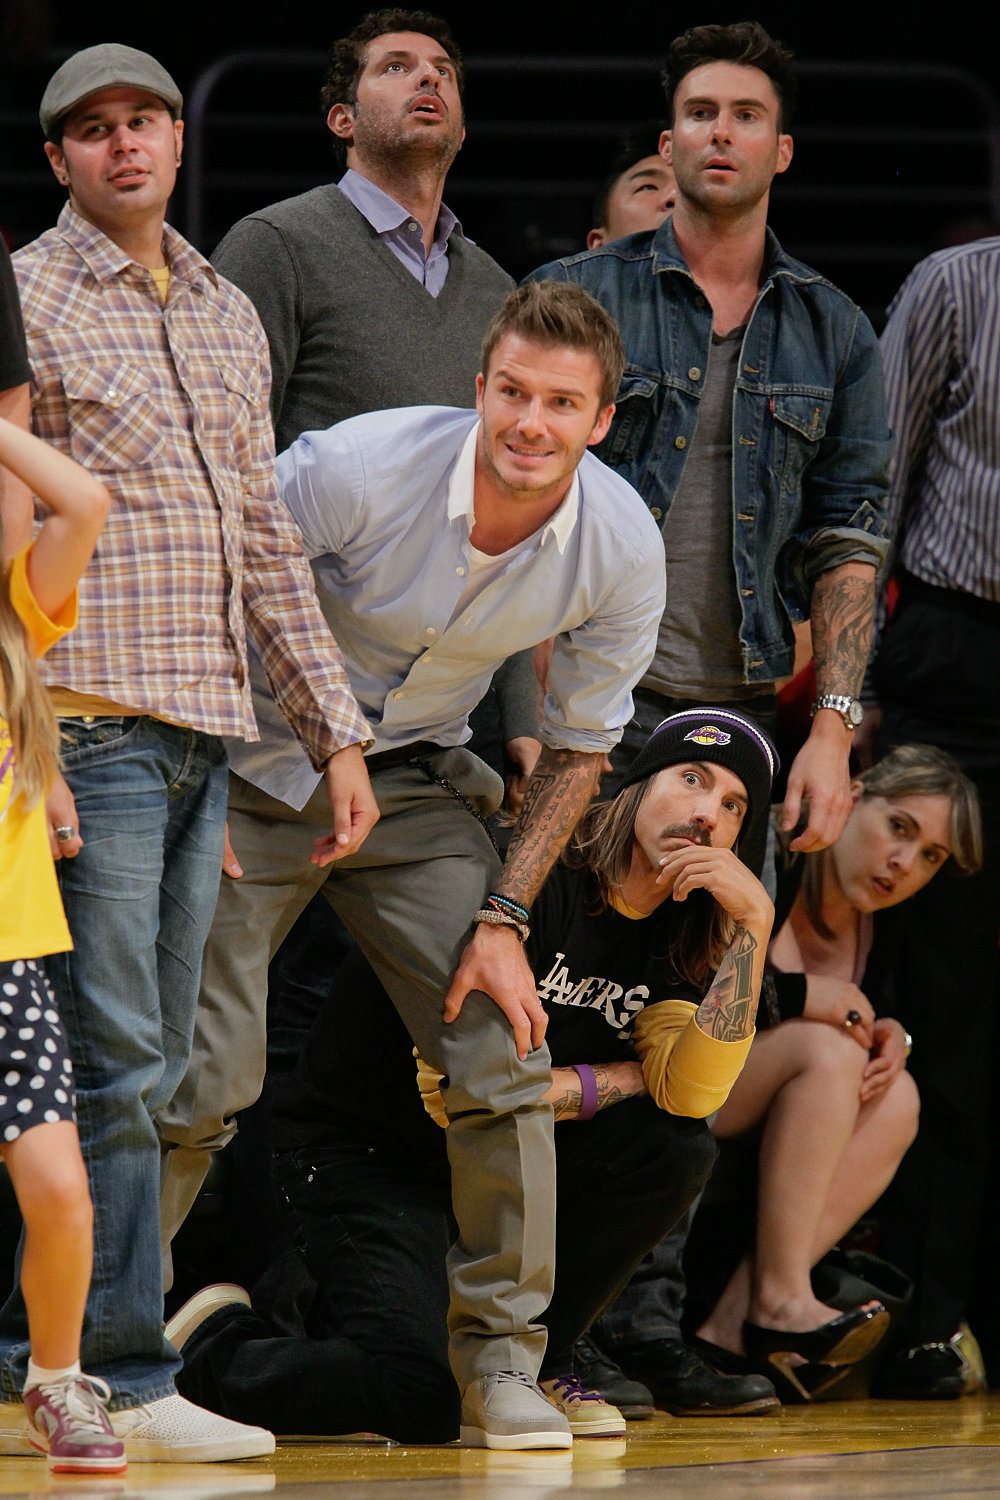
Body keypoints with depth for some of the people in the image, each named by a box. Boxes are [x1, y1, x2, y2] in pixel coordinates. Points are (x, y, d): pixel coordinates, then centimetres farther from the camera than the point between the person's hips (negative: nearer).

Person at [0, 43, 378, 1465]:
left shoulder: (228, 314, 17)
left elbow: (265, 540, 21)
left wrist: (337, 731, 16)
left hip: (203, 734, 7)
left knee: (146, 1064, 7)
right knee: (116, 1063, -8)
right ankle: (126, 1377, -3)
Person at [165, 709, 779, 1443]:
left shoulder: (675, 938, 2)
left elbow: (692, 1090, -17)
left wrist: (754, 922, -21)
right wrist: (620, 1080, -11)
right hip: (363, 1155, -7)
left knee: (675, 1145, -19)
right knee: (427, 1400, -27)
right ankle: (211, 1347, 3)